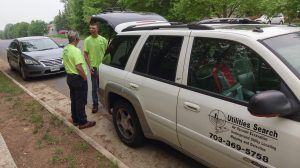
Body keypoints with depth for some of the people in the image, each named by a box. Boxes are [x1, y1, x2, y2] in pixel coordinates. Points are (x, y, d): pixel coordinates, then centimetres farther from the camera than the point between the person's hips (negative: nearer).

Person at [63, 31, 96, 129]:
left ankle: (75, 120, 28)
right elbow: (79, 67, -27)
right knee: (80, 101, 0)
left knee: (74, 100, 17)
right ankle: (83, 122, 9)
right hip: (78, 78, -9)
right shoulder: (76, 50, -22)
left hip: (69, 77, 9)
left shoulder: (65, 50, 7)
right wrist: (85, 77, -16)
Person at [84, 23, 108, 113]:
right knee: (95, 87, 5)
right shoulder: (87, 40, -2)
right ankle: (95, 104, 17)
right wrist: (89, 66, -9)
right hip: (94, 67, -1)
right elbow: (85, 54, -1)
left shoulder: (103, 39, 1)